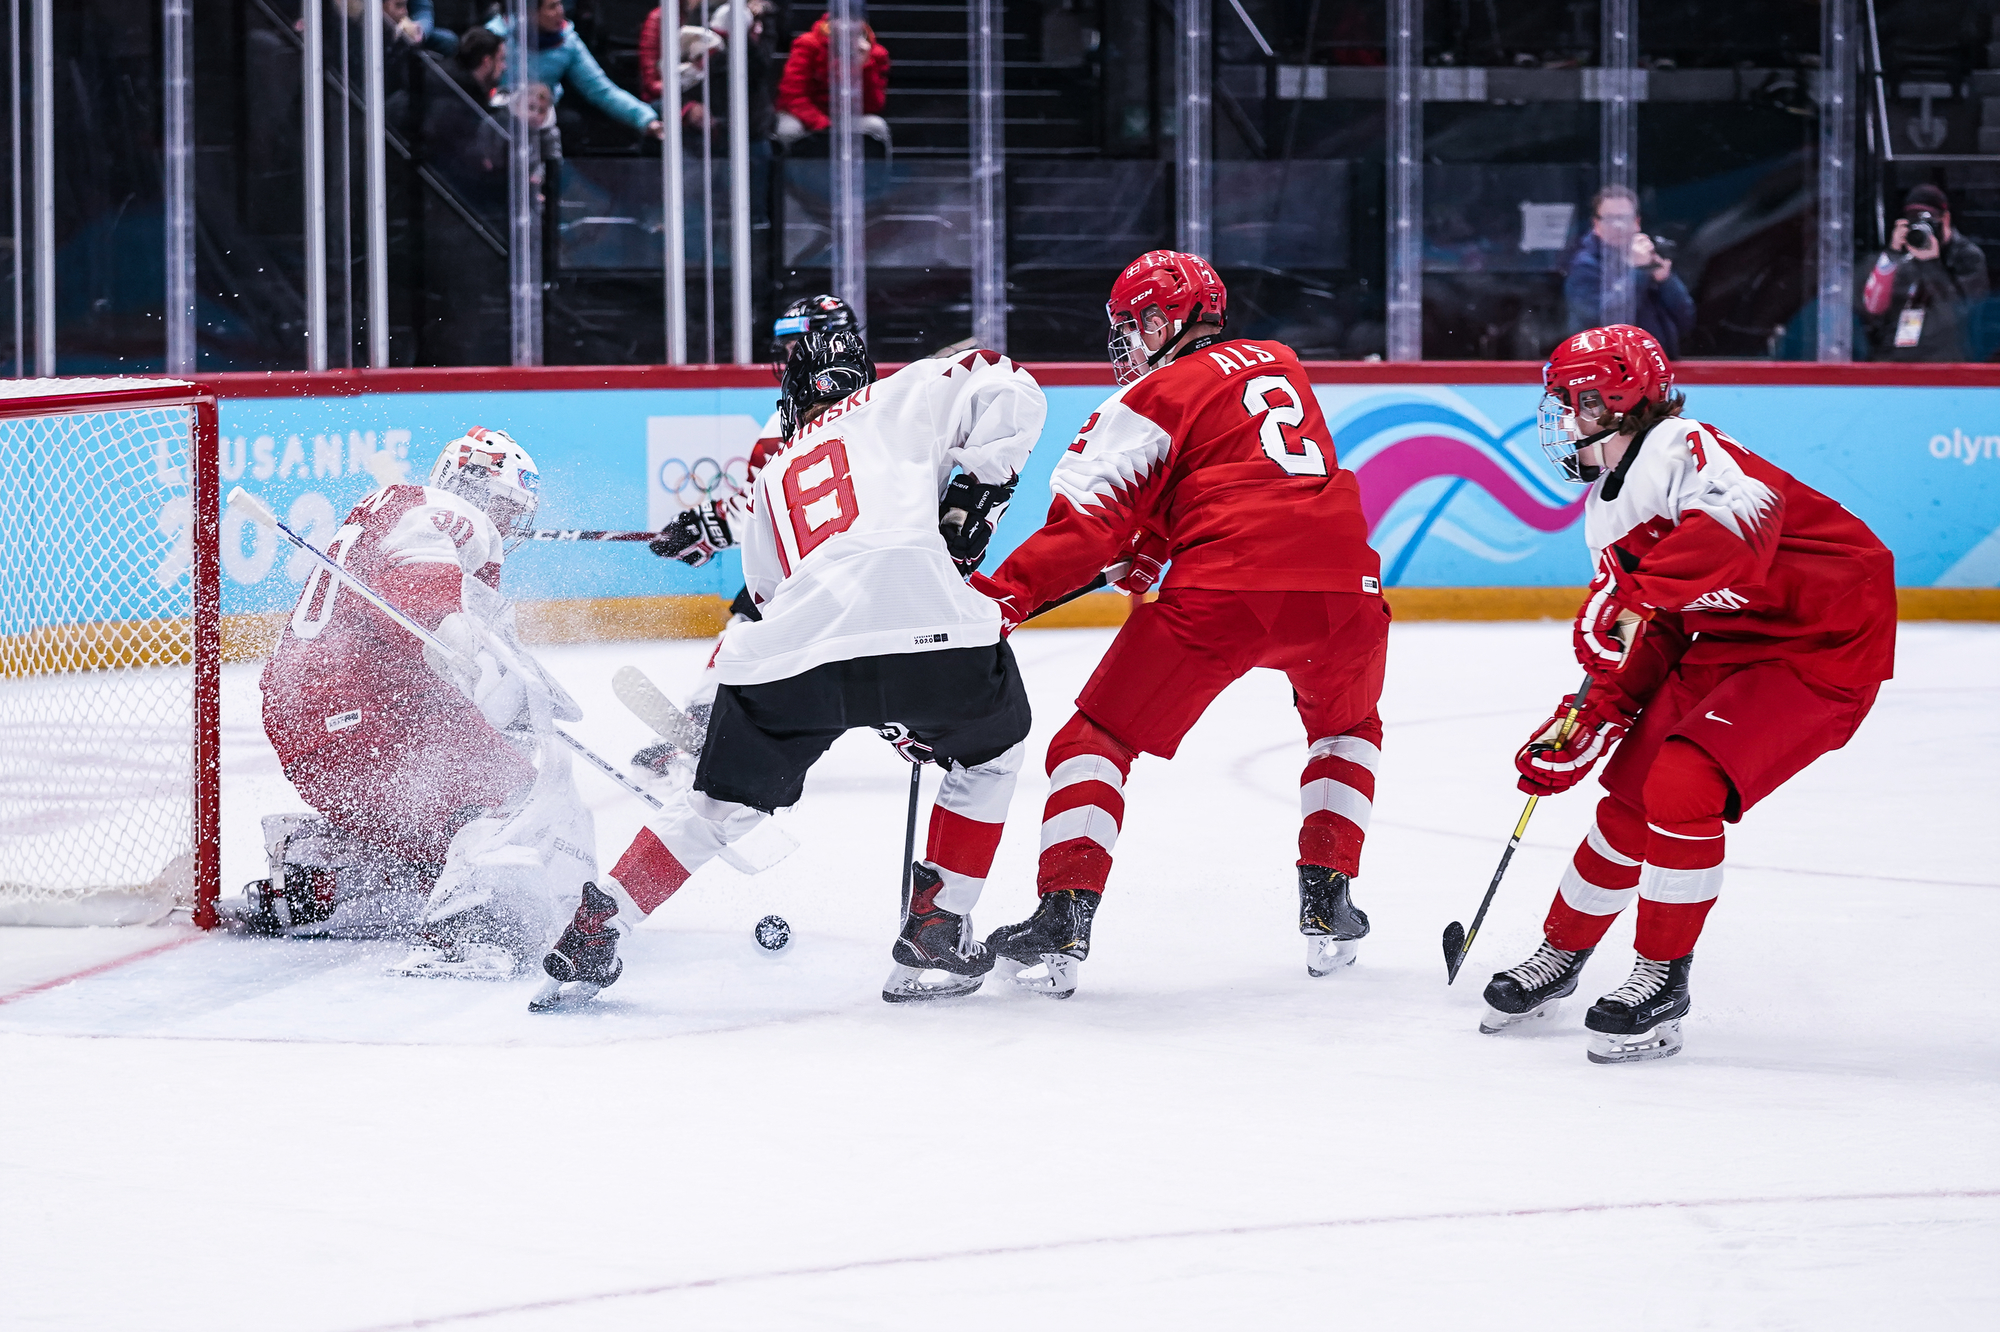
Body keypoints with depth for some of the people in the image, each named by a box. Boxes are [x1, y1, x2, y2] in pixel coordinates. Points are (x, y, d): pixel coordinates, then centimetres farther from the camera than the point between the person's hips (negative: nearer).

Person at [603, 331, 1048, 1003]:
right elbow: (1009, 396, 6)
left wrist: (901, 725, 40)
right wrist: (973, 492, 17)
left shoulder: (773, 476, 35)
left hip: (790, 646, 3)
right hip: (924, 620, -3)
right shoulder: (909, 393, 23)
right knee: (992, 747, 27)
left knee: (723, 801, 24)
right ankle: (934, 930, 22)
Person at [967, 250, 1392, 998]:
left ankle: (1063, 918, -8)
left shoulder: (1158, 395, 6)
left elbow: (1091, 515, -4)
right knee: (1346, 727, 34)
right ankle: (1328, 907, 23)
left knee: (1100, 735, 6)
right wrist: (1147, 549, 36)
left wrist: (1005, 594, -5)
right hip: (1342, 582, 5)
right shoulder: (1281, 366, 26)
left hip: (1223, 588, -5)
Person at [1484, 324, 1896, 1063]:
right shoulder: (1606, 505, 9)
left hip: (1824, 642, -9)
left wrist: (1639, 588, -45)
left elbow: (1748, 516, -44)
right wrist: (1586, 724, 2)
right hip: (1725, 643, 9)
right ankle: (1561, 955, 29)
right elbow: (1639, 643, 14)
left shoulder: (1685, 451, -22)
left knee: (1683, 786, -21)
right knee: (1631, 792, 8)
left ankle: (1662, 979, -6)